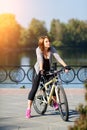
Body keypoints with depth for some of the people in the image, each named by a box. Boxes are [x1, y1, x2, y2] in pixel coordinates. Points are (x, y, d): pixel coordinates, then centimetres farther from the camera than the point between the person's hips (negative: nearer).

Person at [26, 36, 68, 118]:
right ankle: (28, 109, -11)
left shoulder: (52, 49, -14)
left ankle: (54, 102, 27)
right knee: (34, 89, -12)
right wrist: (41, 69, -52)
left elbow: (58, 58, -23)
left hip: (48, 70, 4)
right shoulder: (39, 50, -21)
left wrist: (65, 66, -35)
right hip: (39, 70, -4)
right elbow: (40, 60, -36)